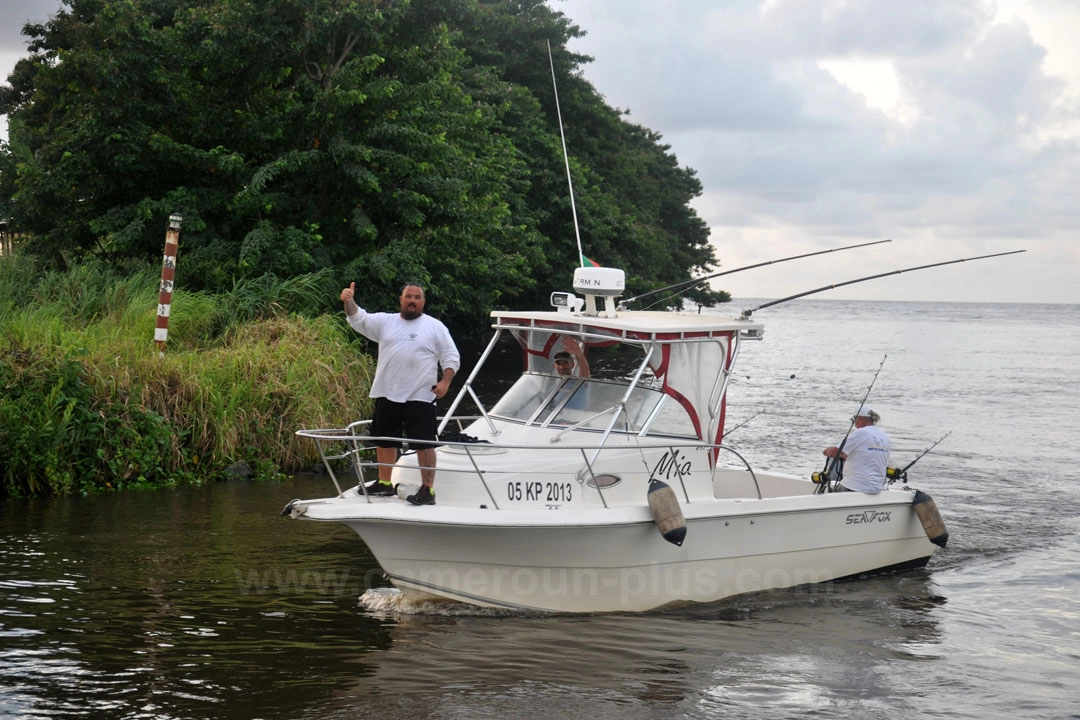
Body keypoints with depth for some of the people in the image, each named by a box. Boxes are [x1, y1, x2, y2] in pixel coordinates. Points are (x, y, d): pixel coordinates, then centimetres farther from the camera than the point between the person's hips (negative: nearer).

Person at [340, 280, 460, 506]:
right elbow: (359, 319, 2)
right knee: (384, 439, 14)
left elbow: (451, 357, 2)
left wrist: (445, 382, -11)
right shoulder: (385, 322, 10)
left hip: (420, 397, -4)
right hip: (387, 395, 4)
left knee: (424, 443, -6)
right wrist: (349, 302, -17)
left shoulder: (435, 327, 2)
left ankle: (428, 490, -3)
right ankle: (385, 483, 28)